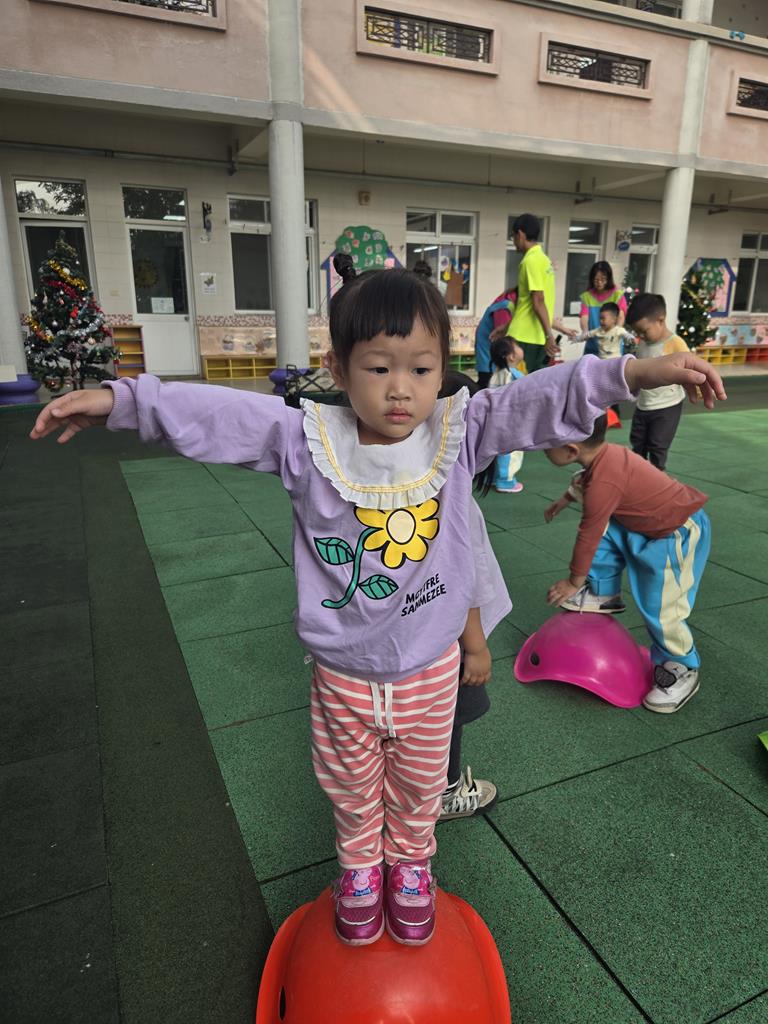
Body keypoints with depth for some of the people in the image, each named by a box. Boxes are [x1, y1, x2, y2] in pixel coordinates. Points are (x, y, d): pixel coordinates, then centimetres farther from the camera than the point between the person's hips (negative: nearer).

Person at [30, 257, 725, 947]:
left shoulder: (459, 432, -14)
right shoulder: (308, 441, -16)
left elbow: (545, 402, -19)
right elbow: (217, 417, -18)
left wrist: (637, 372, -27)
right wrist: (119, 401, -21)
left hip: (431, 667, 1)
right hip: (343, 674, 0)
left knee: (420, 784, 26)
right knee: (353, 788, 26)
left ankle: (410, 862, 57)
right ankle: (360, 865, 56)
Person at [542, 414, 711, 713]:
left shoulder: (603, 484, -33)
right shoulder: (604, 453, -6)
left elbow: (588, 537, -21)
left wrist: (574, 582, -8)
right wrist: (565, 499, 34)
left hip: (677, 536, -9)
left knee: (660, 609, -4)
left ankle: (682, 670, 18)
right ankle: (604, 595, 17)